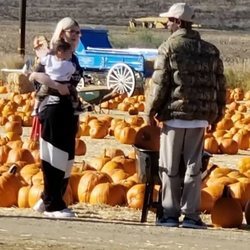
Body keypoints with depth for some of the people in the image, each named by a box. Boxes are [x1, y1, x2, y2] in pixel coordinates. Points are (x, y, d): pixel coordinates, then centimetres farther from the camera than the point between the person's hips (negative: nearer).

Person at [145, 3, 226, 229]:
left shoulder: (169, 48, -6)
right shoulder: (210, 50, 9)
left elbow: (159, 83, -10)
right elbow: (220, 84, 11)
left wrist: (151, 110, 1)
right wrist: (217, 114, 20)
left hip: (174, 114, -4)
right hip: (200, 117, 4)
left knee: (170, 168, 5)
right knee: (193, 167, 8)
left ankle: (171, 213, 5)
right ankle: (191, 215, 5)